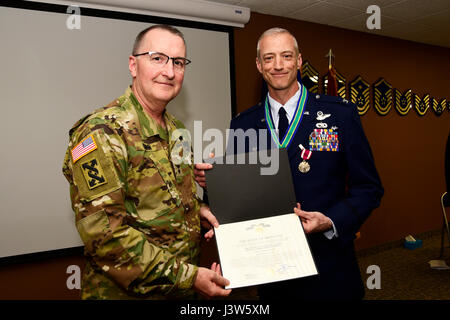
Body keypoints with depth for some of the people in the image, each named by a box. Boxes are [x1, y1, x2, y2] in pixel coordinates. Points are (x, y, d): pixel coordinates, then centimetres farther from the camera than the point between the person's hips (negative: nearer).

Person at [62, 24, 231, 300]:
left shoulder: (175, 129, 6)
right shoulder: (101, 133, -20)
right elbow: (103, 233, -25)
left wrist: (197, 208, -2)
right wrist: (185, 276, -25)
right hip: (128, 291, -7)